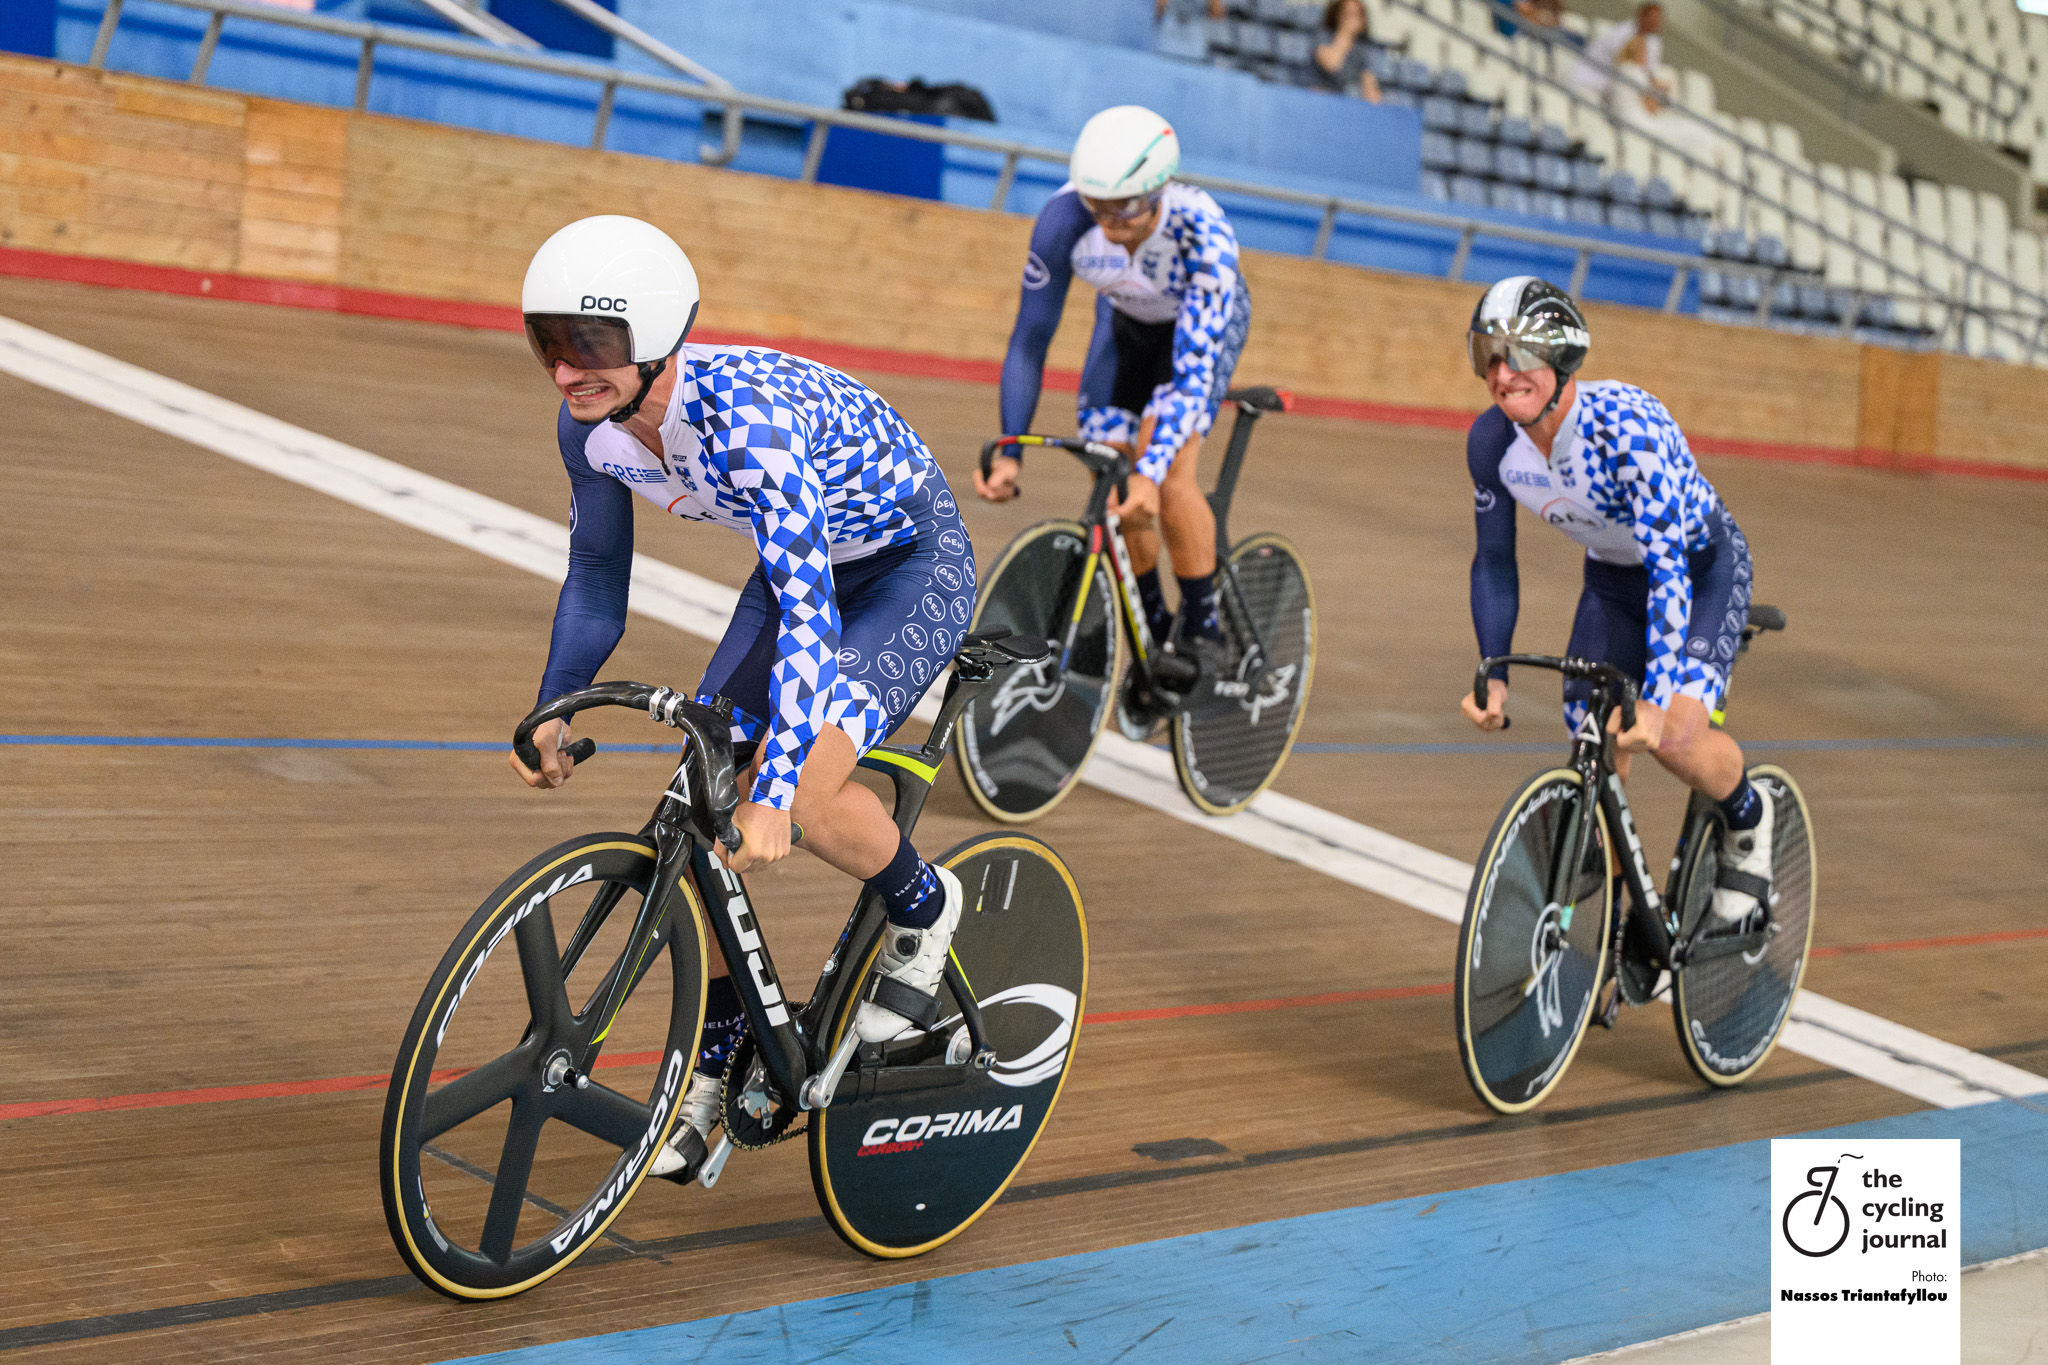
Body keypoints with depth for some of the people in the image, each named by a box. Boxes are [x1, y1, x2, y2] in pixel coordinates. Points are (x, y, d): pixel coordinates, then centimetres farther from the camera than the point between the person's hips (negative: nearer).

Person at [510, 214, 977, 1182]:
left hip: (915, 568, -7)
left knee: (805, 788, -28)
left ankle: (923, 910, 4)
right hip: (806, 564, 7)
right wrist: (551, 709, -4)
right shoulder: (593, 426, -15)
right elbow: (596, 577, 3)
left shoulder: (745, 412, -37)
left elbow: (809, 614, -42)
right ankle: (711, 1064, 16)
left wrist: (775, 794, -47)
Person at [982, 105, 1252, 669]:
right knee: (1107, 489, -7)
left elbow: (1193, 366, -44)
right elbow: (1031, 338, -27)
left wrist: (1151, 472, -55)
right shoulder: (1065, 219, -35)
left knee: (1167, 477, -22)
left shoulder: (1202, 232, -42)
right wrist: (1009, 451, -36)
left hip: (1207, 322, -3)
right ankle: (1153, 632, 15)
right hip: (1127, 321, 3)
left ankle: (1204, 632, -3)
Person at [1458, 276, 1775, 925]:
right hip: (1612, 578, 6)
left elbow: (1668, 566, -39)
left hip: (1701, 565, -5)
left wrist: (1657, 698, -46)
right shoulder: (1491, 441, -18)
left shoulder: (1629, 426, -36)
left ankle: (1748, 816, 9)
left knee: (1674, 735, -25)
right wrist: (1493, 673, -14)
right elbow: (1495, 560, -4)